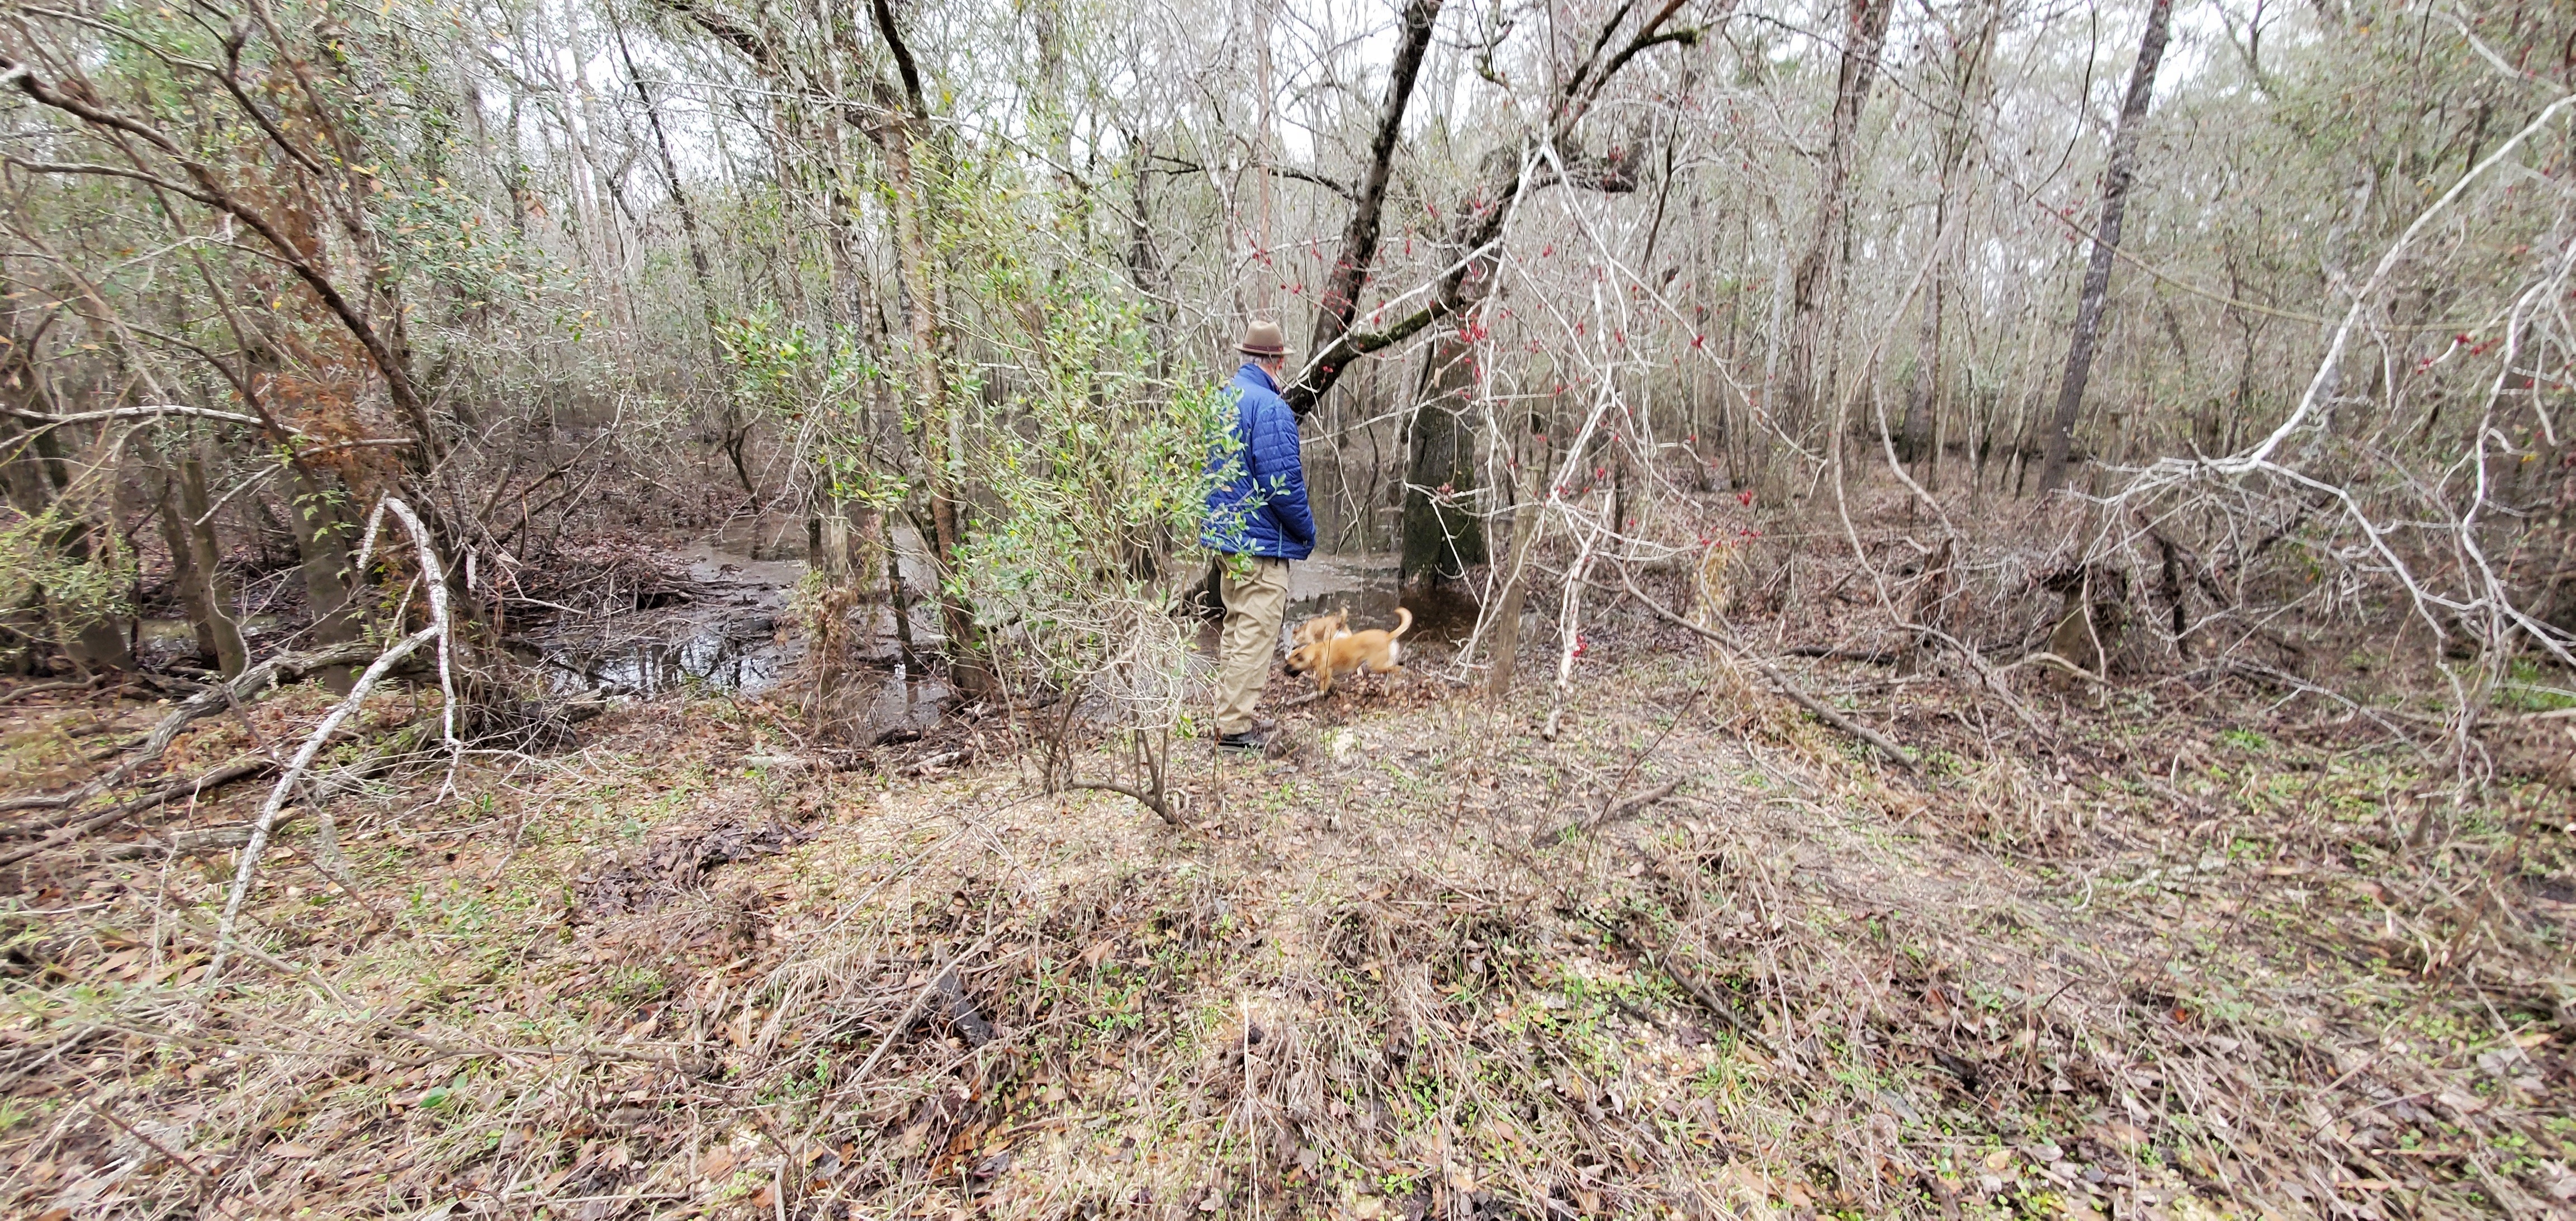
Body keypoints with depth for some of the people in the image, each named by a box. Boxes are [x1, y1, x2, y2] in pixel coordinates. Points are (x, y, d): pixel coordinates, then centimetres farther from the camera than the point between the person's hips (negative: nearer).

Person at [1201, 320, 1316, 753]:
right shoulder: (1270, 407, -18)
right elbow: (1282, 482, -21)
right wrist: (1308, 531, -8)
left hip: (1226, 536, 10)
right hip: (1262, 542, -10)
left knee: (1236, 628, 19)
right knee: (1256, 635, -2)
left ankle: (1230, 715, 28)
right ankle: (1236, 726, 5)